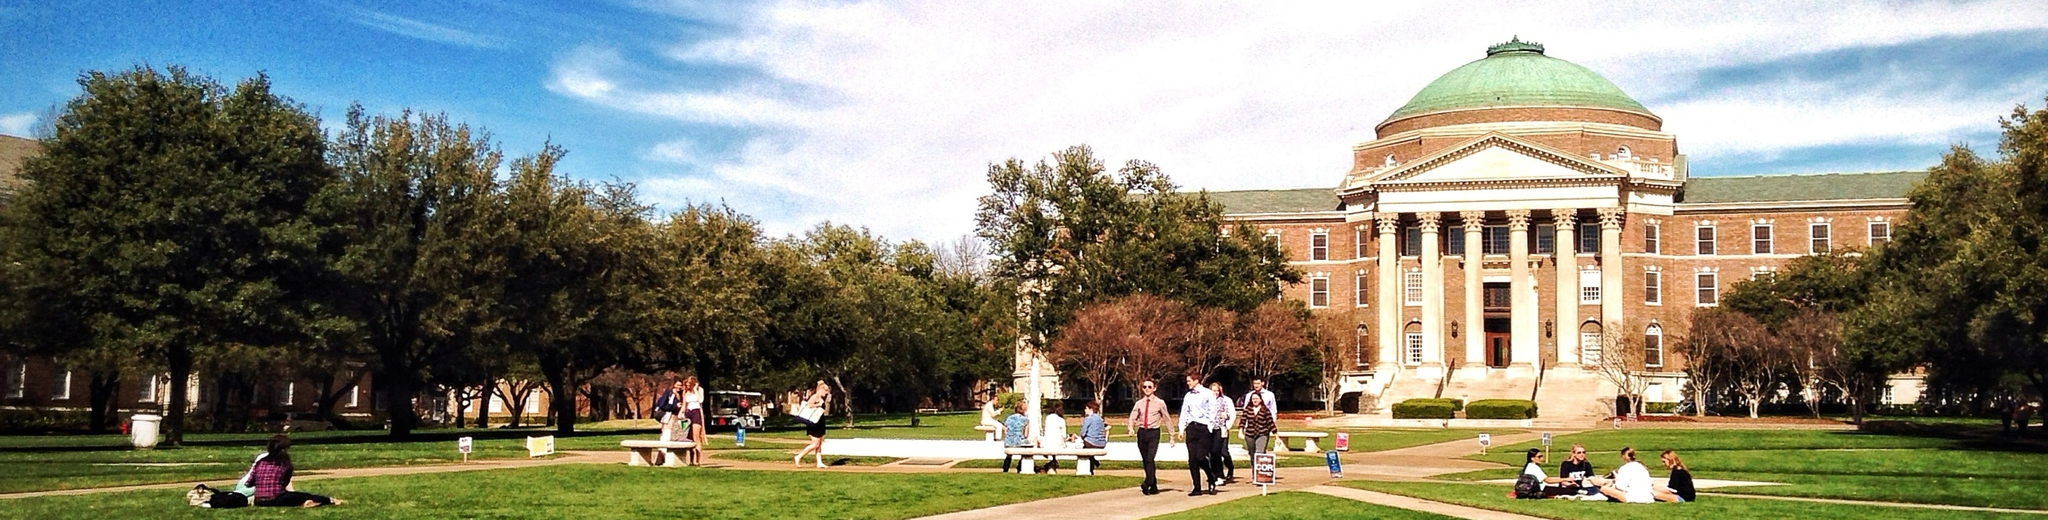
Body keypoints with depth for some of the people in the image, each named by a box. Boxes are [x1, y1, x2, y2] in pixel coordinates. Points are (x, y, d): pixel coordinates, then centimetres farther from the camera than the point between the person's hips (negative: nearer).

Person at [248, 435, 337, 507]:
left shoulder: (260, 462, 7)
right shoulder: (285, 464, -2)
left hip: (258, 502, 4)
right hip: (276, 500, -4)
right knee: (305, 496, 14)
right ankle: (330, 501, 6)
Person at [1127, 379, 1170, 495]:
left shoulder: (1160, 403, 1)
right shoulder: (1139, 403, 9)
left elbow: (1167, 419, 6)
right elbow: (1132, 418, 7)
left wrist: (1171, 436, 8)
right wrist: (1131, 428, -14)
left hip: (1153, 433, -4)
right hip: (1142, 433, 4)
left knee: (1150, 459, -19)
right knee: (1145, 460, 6)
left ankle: (1148, 483, -25)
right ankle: (1153, 487, 15)